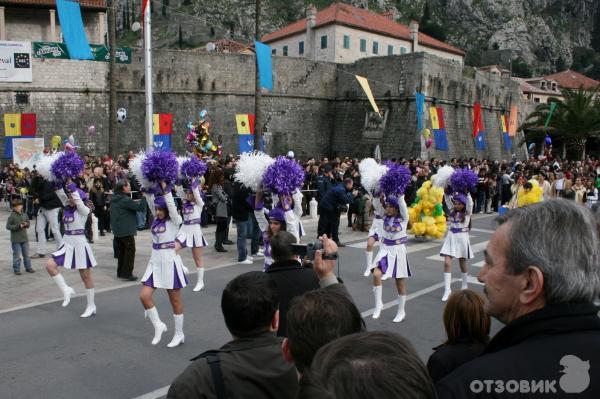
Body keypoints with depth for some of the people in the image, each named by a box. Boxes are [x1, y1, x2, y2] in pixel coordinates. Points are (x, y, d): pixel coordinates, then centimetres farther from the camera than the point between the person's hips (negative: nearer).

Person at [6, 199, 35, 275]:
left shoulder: (24, 215, 6)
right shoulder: (12, 216, -9)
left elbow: (28, 223, 16)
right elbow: (8, 226, -11)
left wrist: (26, 224, -8)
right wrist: (18, 226, -20)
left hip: (25, 238, 5)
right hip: (16, 240, -5)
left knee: (26, 254, 12)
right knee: (17, 255, -1)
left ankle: (28, 267, 23)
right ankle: (16, 269, 10)